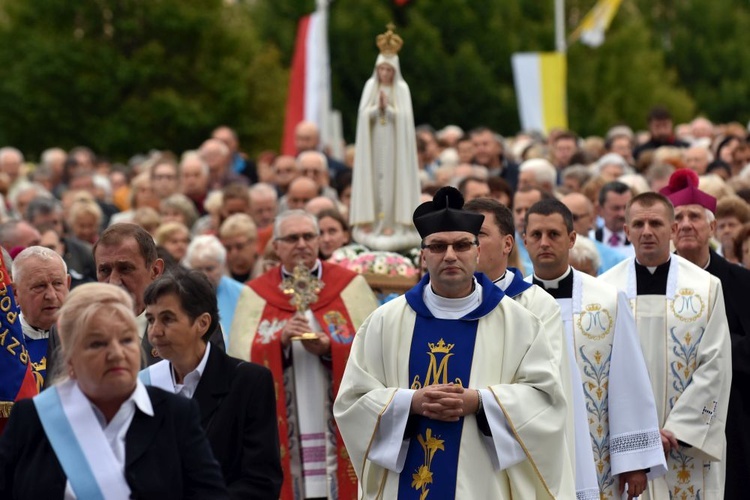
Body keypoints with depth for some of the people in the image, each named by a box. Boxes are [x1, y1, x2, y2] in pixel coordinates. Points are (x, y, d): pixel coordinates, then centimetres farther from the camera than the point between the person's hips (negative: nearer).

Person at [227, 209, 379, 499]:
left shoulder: (350, 285, 7)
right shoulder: (257, 293, 8)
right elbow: (239, 356, -2)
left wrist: (330, 348, -15)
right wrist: (279, 341, -17)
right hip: (283, 435, 0)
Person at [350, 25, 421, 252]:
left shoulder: (401, 88, 0)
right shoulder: (370, 86, 5)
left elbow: (403, 116, -8)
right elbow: (364, 114, -3)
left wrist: (387, 108, -21)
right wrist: (377, 107, -20)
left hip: (394, 145, -2)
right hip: (373, 143, 2)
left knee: (391, 180, -4)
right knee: (372, 180, 0)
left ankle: (391, 223, -4)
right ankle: (370, 220, 1)